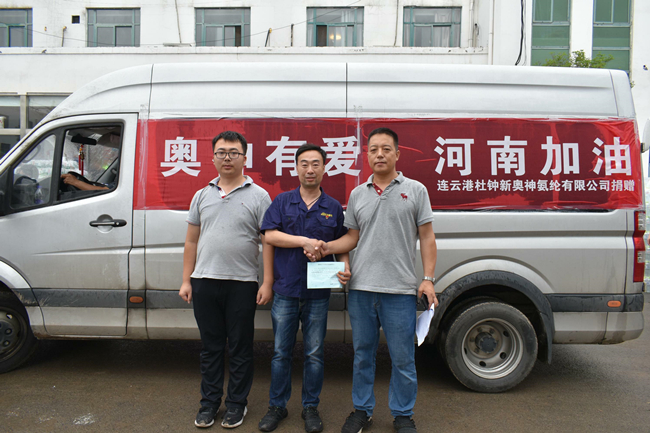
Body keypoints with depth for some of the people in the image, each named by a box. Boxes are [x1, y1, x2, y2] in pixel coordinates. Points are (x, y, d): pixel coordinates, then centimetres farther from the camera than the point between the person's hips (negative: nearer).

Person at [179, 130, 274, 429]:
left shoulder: (258, 196, 0)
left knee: (240, 348, 8)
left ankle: (236, 403, 24)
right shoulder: (202, 195, 12)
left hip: (242, 284, -3)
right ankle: (209, 402, 28)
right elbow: (192, 241, 14)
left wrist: (268, 283, -10)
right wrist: (186, 280, 8)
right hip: (205, 282, 4)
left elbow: (268, 242, -4)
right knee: (211, 346, 14)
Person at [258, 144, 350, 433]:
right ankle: (277, 406, 25)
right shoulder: (282, 202, 5)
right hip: (285, 290, 0)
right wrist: (305, 242, -17)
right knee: (281, 352, 9)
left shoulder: (334, 208, 6)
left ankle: (311, 407, 25)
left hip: (318, 293, 0)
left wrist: (345, 267, -9)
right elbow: (270, 235, -7)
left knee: (314, 354, 9)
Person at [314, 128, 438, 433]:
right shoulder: (357, 194, 11)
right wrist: (327, 247, -4)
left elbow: (426, 237, 1)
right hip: (361, 288, 3)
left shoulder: (415, 190, 3)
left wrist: (428, 279, -6)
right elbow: (353, 237, 14)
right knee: (362, 353, 14)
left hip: (400, 289, -3)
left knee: (402, 357, 6)